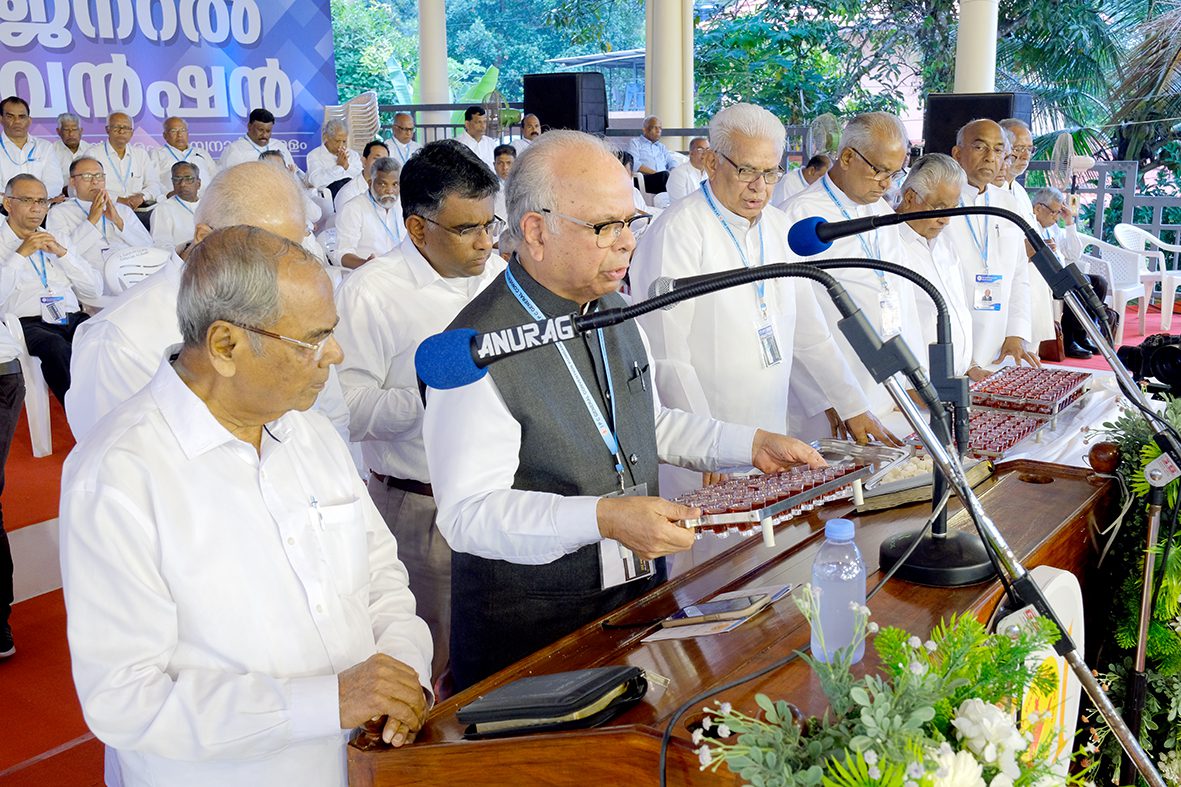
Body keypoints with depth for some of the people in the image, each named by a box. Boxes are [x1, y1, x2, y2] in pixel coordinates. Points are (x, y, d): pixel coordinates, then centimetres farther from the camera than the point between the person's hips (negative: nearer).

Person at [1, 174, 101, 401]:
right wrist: (21, 254, -6)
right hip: (28, 323, -4)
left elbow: (95, 290, 15)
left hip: (74, 318, 4)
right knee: (57, 348, -37)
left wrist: (62, 253, 4)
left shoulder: (56, 240, 25)